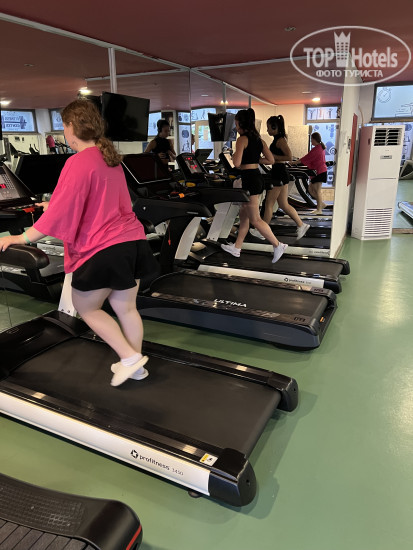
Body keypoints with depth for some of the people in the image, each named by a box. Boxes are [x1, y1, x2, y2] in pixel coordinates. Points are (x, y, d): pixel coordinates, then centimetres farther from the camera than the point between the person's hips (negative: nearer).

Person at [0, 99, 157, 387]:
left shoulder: (79, 162, -13)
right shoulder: (110, 157, 14)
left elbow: (59, 213, -17)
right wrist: (54, 206, 29)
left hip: (104, 250, -8)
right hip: (133, 241, 8)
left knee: (86, 308, 12)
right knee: (125, 307, 17)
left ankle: (130, 358, 12)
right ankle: (136, 366, 28)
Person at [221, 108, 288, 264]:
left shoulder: (242, 139, -13)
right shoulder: (259, 139, 11)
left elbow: (236, 163, -22)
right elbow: (271, 160, 10)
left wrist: (234, 155, -1)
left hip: (249, 179, -9)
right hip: (257, 177, 9)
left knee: (255, 219, -2)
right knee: (244, 215, 16)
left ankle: (278, 245, 2)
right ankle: (236, 247, 25)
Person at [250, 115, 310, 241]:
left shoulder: (280, 140, -13)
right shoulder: (278, 139, 16)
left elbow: (289, 157, -22)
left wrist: (272, 156, -17)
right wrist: (263, 160, 15)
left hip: (279, 174, -10)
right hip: (279, 173, 10)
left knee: (269, 203, -1)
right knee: (284, 205, 12)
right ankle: (301, 225, 16)